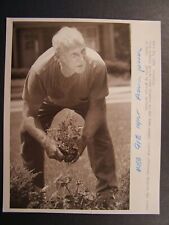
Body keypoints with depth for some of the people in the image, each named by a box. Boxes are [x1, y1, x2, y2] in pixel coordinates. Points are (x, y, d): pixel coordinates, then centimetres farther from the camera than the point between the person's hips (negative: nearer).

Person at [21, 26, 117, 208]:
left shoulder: (96, 65, -40)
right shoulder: (40, 70, -41)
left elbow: (97, 105, -26)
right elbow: (29, 115, -31)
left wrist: (84, 140, -35)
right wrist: (46, 142, -46)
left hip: (84, 99, 0)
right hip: (51, 99, 1)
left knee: (100, 132, -21)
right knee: (28, 132, -12)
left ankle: (107, 191, -4)